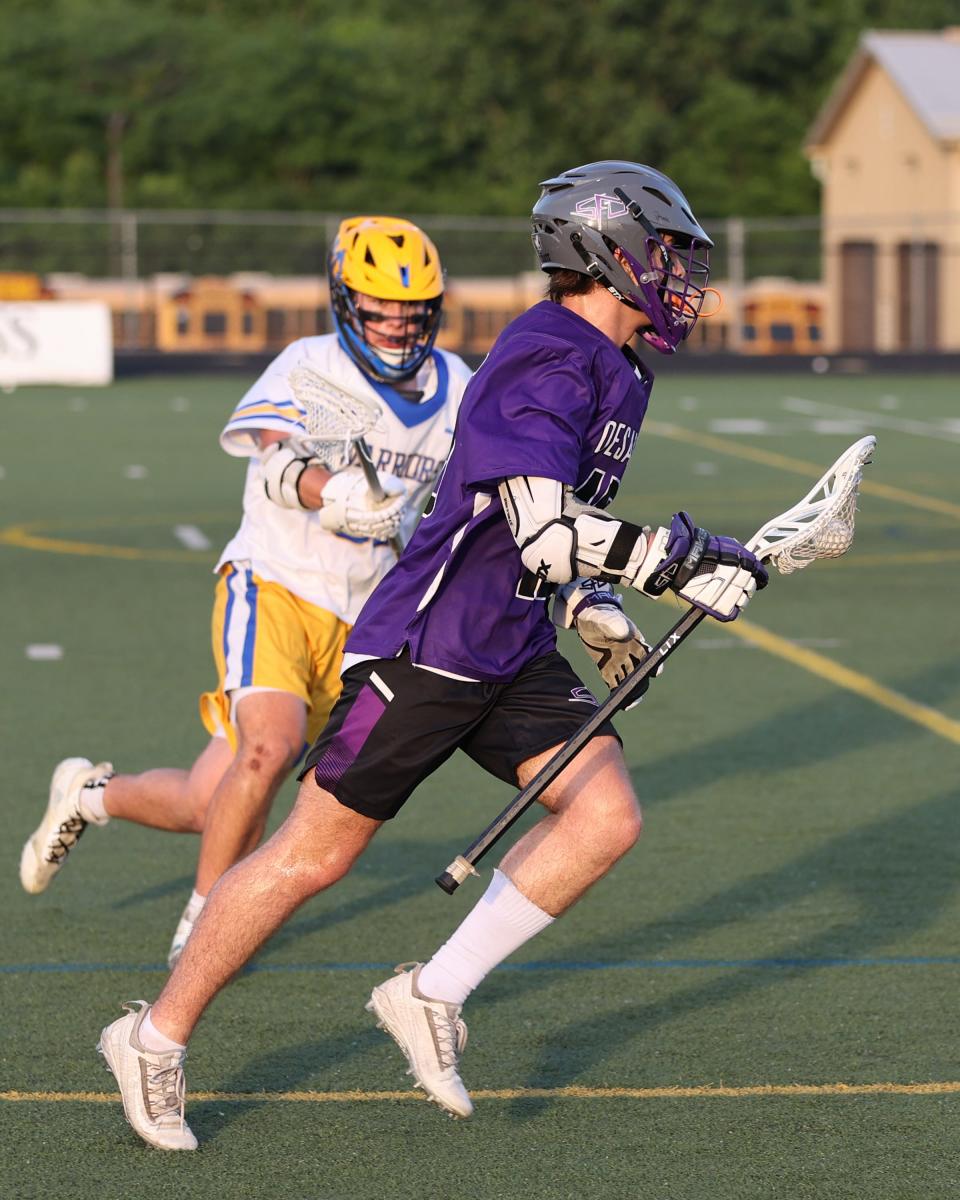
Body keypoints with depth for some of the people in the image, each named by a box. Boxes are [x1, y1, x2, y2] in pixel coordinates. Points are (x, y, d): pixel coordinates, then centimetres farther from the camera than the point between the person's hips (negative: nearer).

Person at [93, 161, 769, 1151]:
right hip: (425, 649, -9)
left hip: (515, 659, 9)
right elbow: (546, 534, -30)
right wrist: (682, 561, -27)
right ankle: (156, 1040, 12)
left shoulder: (613, 372, 13)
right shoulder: (546, 362, -19)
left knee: (606, 818, -8)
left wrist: (599, 616, 18)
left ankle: (433, 995, 2)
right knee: (316, 853, -2)